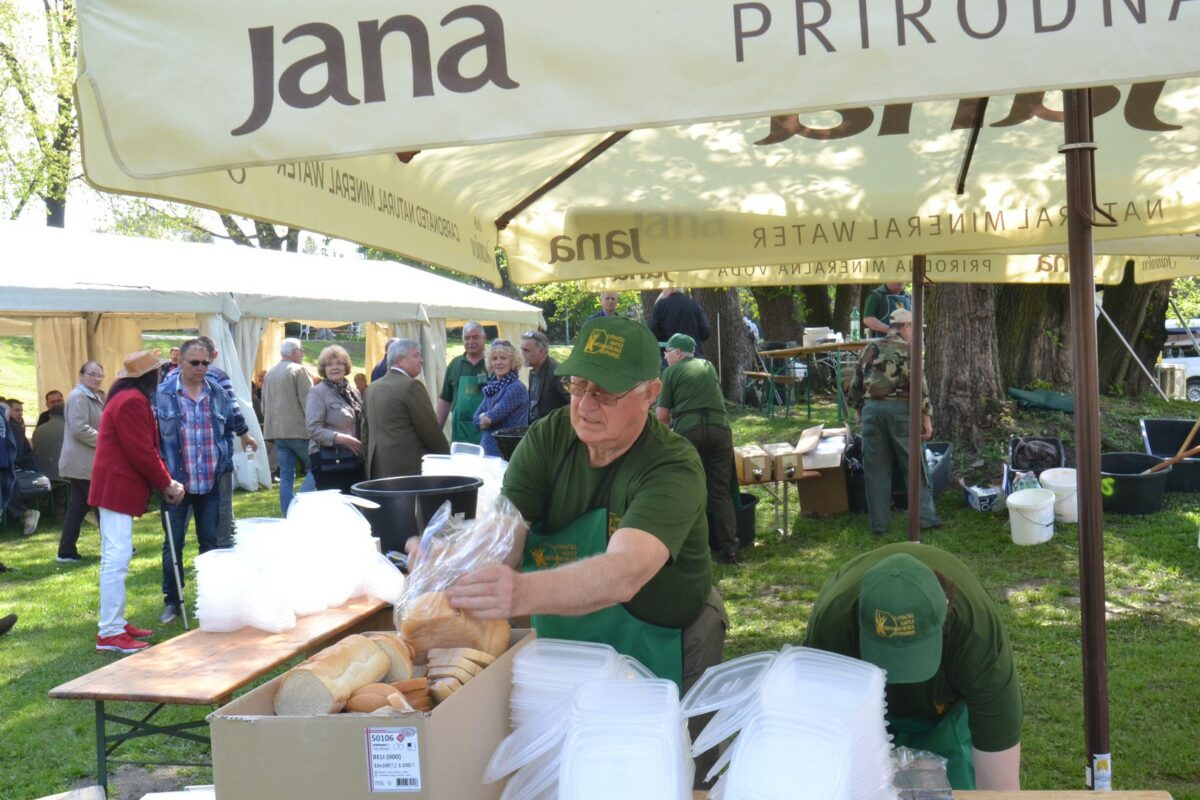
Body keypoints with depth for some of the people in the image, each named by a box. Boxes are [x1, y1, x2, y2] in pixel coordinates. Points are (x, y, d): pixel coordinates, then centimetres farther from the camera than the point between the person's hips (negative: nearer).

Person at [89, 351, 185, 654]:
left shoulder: (128, 398, 18)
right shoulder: (132, 401, -16)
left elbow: (149, 447, 17)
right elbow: (142, 452, -19)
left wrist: (166, 481, 8)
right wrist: (167, 484, -8)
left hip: (116, 487, 11)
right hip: (118, 489, -11)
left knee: (115, 558, 14)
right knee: (117, 558, -10)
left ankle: (116, 623, 21)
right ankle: (110, 633, -7)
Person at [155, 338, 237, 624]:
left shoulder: (218, 393, 3)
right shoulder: (162, 394, -9)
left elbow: (228, 430, 14)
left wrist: (225, 462, 5)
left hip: (210, 482, 3)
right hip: (176, 482, -3)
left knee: (210, 540, 12)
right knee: (173, 543, 7)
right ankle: (172, 601, 19)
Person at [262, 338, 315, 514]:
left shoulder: (270, 373, 16)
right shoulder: (299, 370, -8)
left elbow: (264, 406, 21)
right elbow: (307, 402, -13)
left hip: (277, 431, 7)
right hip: (299, 430, -7)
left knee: (286, 475, 7)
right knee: (313, 468, 1)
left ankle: (288, 515, 6)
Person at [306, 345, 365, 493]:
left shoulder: (353, 391, 15)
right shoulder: (318, 393, -5)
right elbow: (313, 429, -14)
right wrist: (342, 439, -22)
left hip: (354, 459, 6)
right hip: (328, 460, -6)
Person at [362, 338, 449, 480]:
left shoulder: (373, 387, 13)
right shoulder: (411, 385, -11)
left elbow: (365, 431, 18)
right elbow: (430, 430, -10)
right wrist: (446, 458, 2)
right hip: (408, 468, -8)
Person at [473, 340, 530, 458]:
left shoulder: (517, 388, -13)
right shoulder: (492, 386, 11)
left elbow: (490, 418, -17)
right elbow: (477, 417, 8)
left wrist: (484, 417, 3)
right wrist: (486, 418, -11)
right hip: (487, 450, 7)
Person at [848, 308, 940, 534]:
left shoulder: (869, 349, 14)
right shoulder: (907, 349, -2)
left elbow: (856, 385, 17)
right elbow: (919, 386, -10)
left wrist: (860, 412, 26)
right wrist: (926, 417, -7)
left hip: (872, 409, 4)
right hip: (899, 409, -4)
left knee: (876, 470, 7)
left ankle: (878, 523, 9)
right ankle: (925, 517, 11)